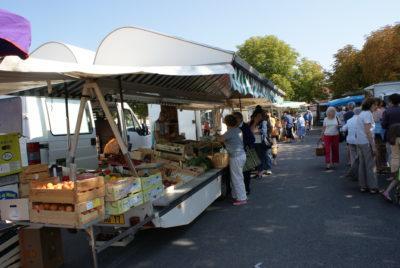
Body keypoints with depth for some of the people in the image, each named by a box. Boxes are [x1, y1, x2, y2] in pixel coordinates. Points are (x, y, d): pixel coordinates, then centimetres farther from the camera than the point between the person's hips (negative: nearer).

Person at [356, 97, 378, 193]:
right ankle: (372, 187, 4)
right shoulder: (368, 114, -12)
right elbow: (368, 132, -18)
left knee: (362, 164, 11)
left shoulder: (361, 114, 16)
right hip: (366, 142, -9)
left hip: (359, 142, 9)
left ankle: (363, 186, 17)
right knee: (370, 165, -1)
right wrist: (373, 146, -16)